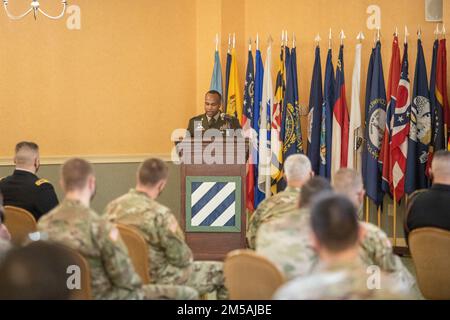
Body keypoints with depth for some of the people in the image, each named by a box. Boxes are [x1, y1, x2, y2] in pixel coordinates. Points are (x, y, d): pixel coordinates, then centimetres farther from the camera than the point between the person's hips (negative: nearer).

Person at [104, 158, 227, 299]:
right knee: (222, 271, 10)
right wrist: (188, 256, 6)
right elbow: (181, 258, -19)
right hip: (159, 280, -8)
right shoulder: (160, 214, -27)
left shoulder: (112, 207, -6)